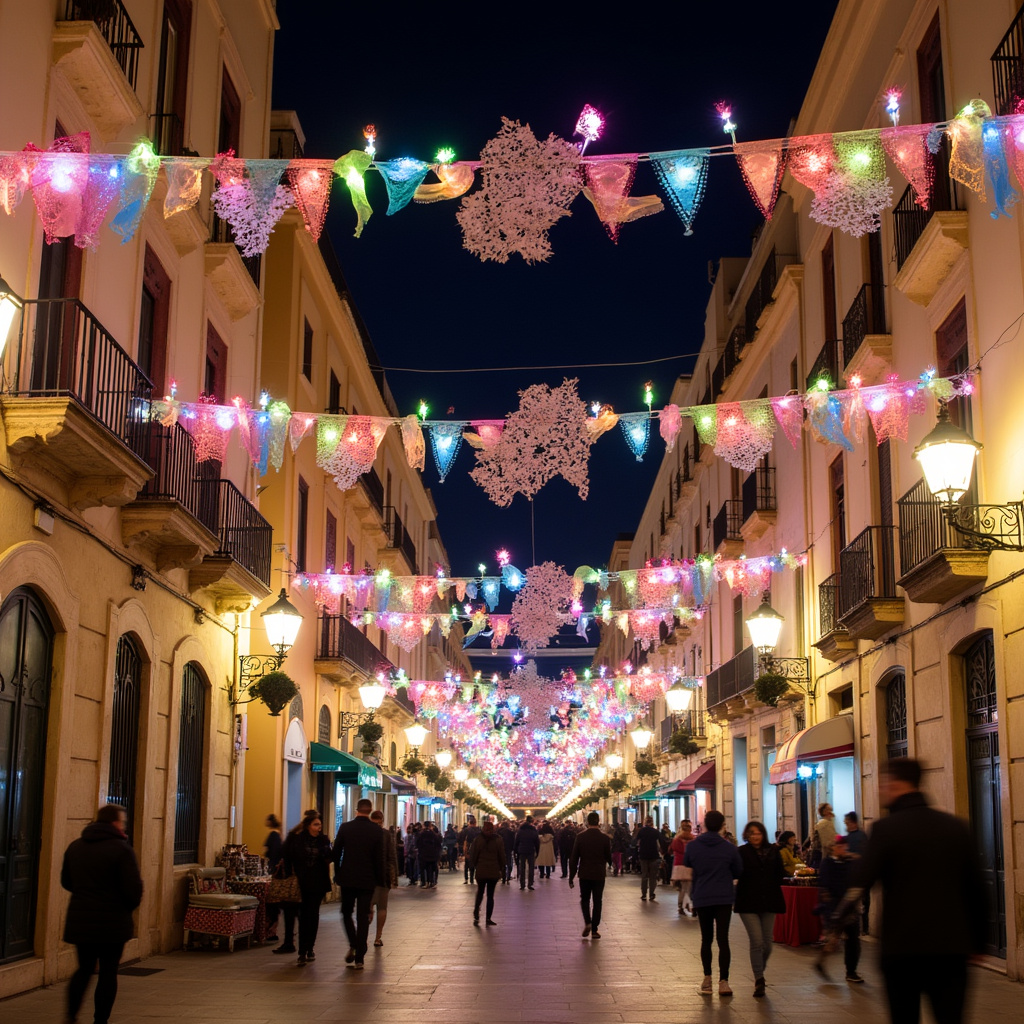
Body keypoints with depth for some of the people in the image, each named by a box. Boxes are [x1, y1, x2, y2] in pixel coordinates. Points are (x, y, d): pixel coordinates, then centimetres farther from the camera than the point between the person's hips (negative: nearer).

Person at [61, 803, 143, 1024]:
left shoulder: (75, 847, 7)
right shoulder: (121, 850, -13)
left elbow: (66, 881, 15)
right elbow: (134, 888, -15)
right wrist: (128, 906, 5)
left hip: (80, 920, 5)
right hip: (112, 922, -5)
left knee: (84, 968, 18)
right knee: (108, 972, 5)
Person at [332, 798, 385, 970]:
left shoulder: (345, 828, -4)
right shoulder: (377, 831, -6)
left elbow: (335, 853, 0)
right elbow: (380, 858, -4)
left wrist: (337, 873, 12)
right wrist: (380, 880, 5)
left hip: (347, 878, 0)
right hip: (367, 880, 0)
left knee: (346, 912, 18)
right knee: (363, 917, 5)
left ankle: (353, 946, -1)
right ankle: (359, 958, 2)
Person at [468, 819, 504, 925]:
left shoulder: (478, 839, -5)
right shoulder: (498, 840, -3)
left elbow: (473, 855, -1)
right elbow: (502, 856, 1)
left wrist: (474, 866, 14)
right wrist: (502, 869, 11)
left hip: (480, 871, 0)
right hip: (494, 872, 0)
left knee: (479, 893, 12)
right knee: (490, 895, 5)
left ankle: (476, 916, 3)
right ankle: (489, 918, 3)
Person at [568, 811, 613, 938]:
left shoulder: (580, 837, -5)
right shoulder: (605, 838, -7)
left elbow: (573, 858, -4)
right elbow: (609, 858, 2)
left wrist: (571, 877, 2)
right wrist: (609, 865, 27)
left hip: (584, 874, 0)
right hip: (599, 875, 0)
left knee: (585, 899, 16)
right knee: (597, 901, 8)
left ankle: (587, 923, -4)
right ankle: (594, 929, 7)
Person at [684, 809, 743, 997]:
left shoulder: (692, 846, -6)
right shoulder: (729, 848, -8)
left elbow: (686, 863, 11)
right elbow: (738, 872, 3)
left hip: (701, 899, 1)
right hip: (724, 898, -1)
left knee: (706, 939, 13)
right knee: (723, 939, 0)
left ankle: (707, 979, 13)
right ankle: (723, 981, -4)